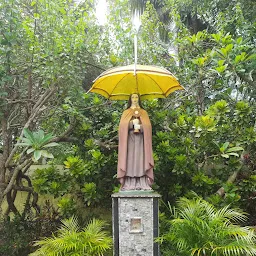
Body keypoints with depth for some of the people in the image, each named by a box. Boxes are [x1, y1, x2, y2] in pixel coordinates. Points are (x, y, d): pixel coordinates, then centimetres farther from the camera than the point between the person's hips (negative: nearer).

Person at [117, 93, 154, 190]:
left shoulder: (143, 112, 17)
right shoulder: (126, 112, 16)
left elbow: (148, 126, 4)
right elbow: (122, 125, 2)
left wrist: (139, 127, -12)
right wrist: (132, 123, -10)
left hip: (140, 140, 0)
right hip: (129, 139, 0)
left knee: (140, 160, -7)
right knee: (130, 159, -8)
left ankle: (142, 185, -9)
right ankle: (129, 185, -9)